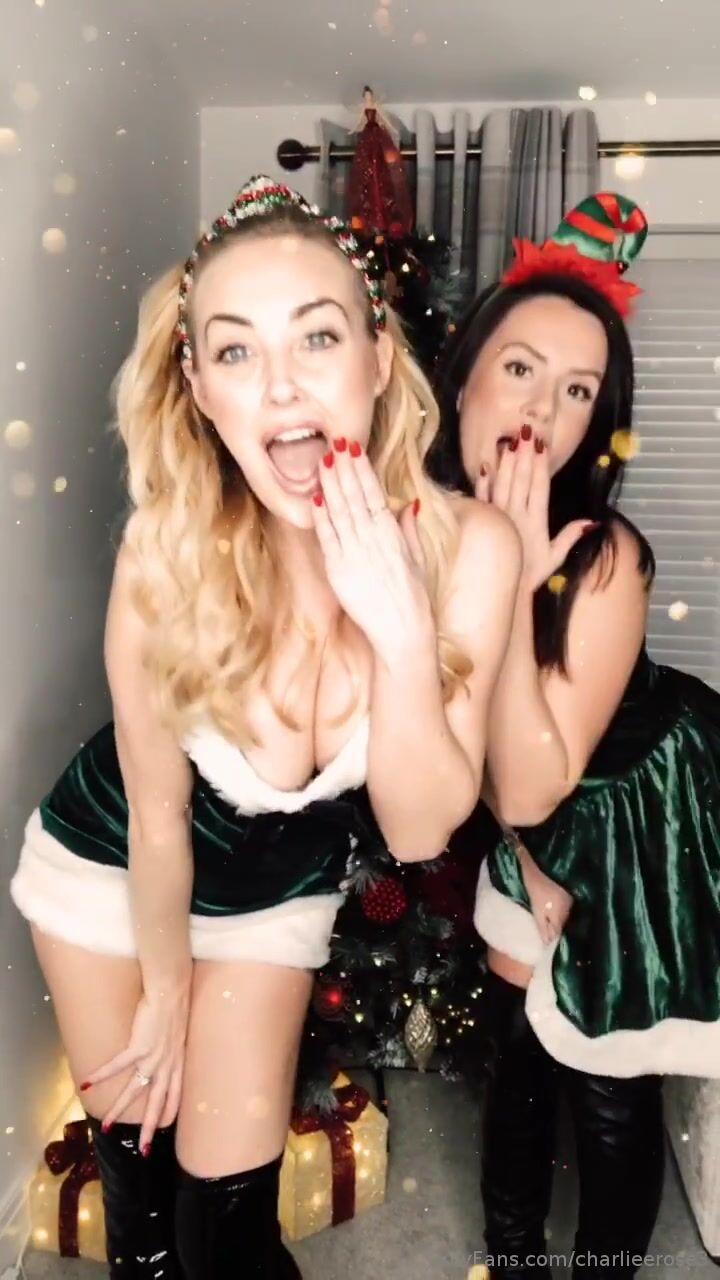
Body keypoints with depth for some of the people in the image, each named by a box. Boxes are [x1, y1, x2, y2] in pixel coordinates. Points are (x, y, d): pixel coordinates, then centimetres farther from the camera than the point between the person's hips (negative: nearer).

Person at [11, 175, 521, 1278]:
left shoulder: (468, 547, -27)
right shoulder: (169, 553, -32)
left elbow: (418, 830, -22)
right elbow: (159, 822, -17)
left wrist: (403, 633, -37)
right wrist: (165, 993, -2)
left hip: (279, 887, 1)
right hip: (111, 865, 0)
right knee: (136, 1152, 20)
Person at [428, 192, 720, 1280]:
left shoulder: (604, 559, -31)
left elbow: (530, 787, -30)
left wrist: (516, 589, -38)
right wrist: (517, 861, -1)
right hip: (522, 838, 5)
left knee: (610, 1097, 13)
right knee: (521, 1057, 22)